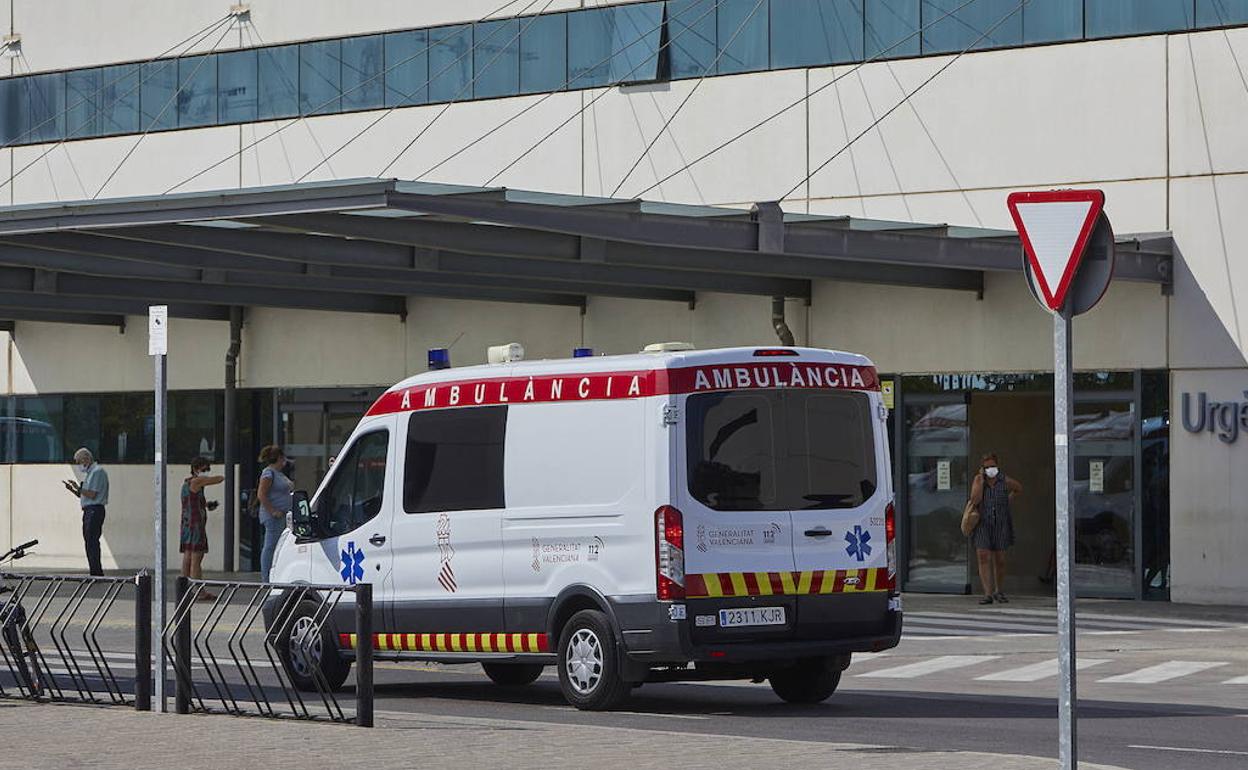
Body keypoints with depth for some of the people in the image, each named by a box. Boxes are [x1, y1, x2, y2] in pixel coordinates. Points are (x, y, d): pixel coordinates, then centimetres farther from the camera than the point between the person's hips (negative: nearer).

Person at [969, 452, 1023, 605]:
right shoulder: (978, 480, -5)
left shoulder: (1004, 480, -5)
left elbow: (1019, 488, 16)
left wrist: (1006, 501, 7)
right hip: (982, 523, -1)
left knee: (999, 560, 7)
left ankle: (998, 591, 29)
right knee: (983, 558, -13)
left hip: (1000, 524, 1)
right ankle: (988, 594, -15)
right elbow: (975, 499, -20)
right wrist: (981, 479, -18)